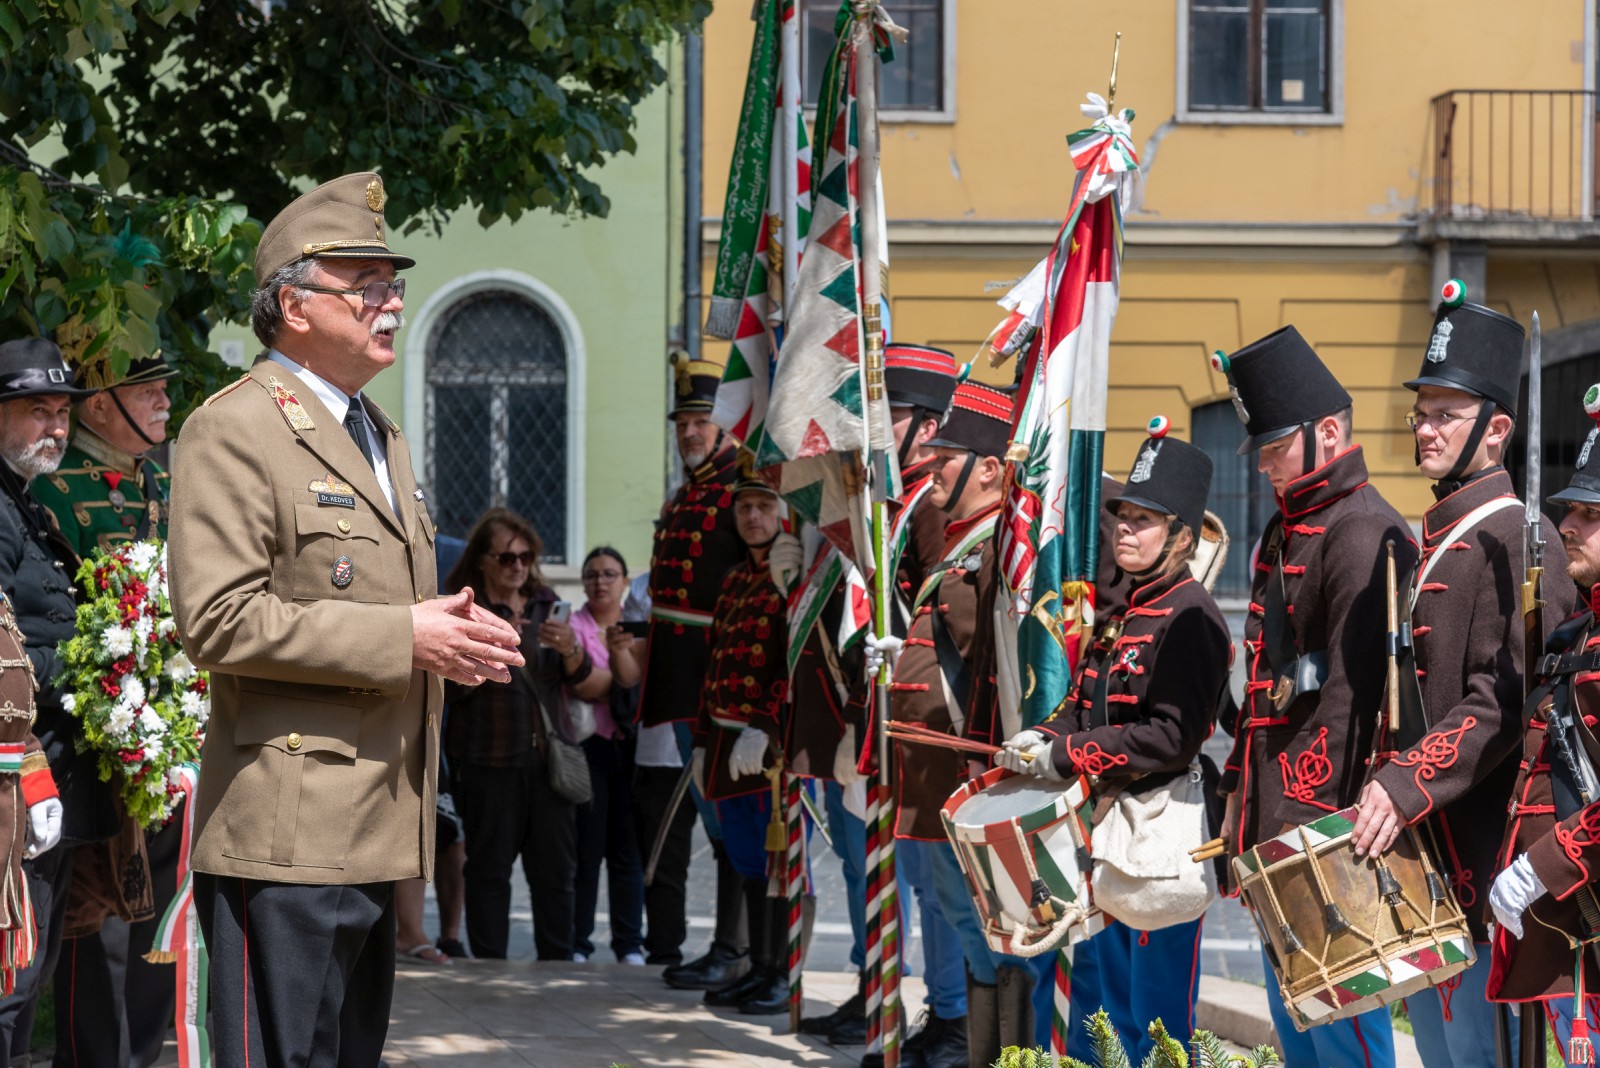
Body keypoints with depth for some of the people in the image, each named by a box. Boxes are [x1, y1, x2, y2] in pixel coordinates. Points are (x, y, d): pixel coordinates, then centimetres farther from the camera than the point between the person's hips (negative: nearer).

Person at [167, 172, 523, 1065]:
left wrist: (453, 633, 8)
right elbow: (218, 619, -18)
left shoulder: (381, 435, 21)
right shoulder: (234, 431, -9)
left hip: (377, 827, 9)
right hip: (287, 834, -9)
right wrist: (402, 639, -19)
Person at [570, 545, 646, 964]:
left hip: (629, 746, 3)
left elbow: (634, 676, -7)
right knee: (586, 847, -4)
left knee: (627, 849, 2)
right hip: (587, 745, -3)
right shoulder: (574, 626, 3)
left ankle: (629, 945, 7)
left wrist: (620, 651, -25)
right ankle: (577, 944, 1)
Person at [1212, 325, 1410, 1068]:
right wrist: (1240, 793, 18)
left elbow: (1355, 688, -21)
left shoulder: (1363, 534, -15)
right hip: (1276, 821, 10)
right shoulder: (1286, 532, 17)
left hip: (1327, 820, -10)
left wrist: (1311, 818, -23)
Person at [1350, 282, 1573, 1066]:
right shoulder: (1430, 539, 16)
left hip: (1481, 856, -9)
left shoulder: (1513, 538, -12)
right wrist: (1381, 791, 12)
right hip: (1420, 855, 9)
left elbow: (1503, 703, -21)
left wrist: (1403, 788, -27)